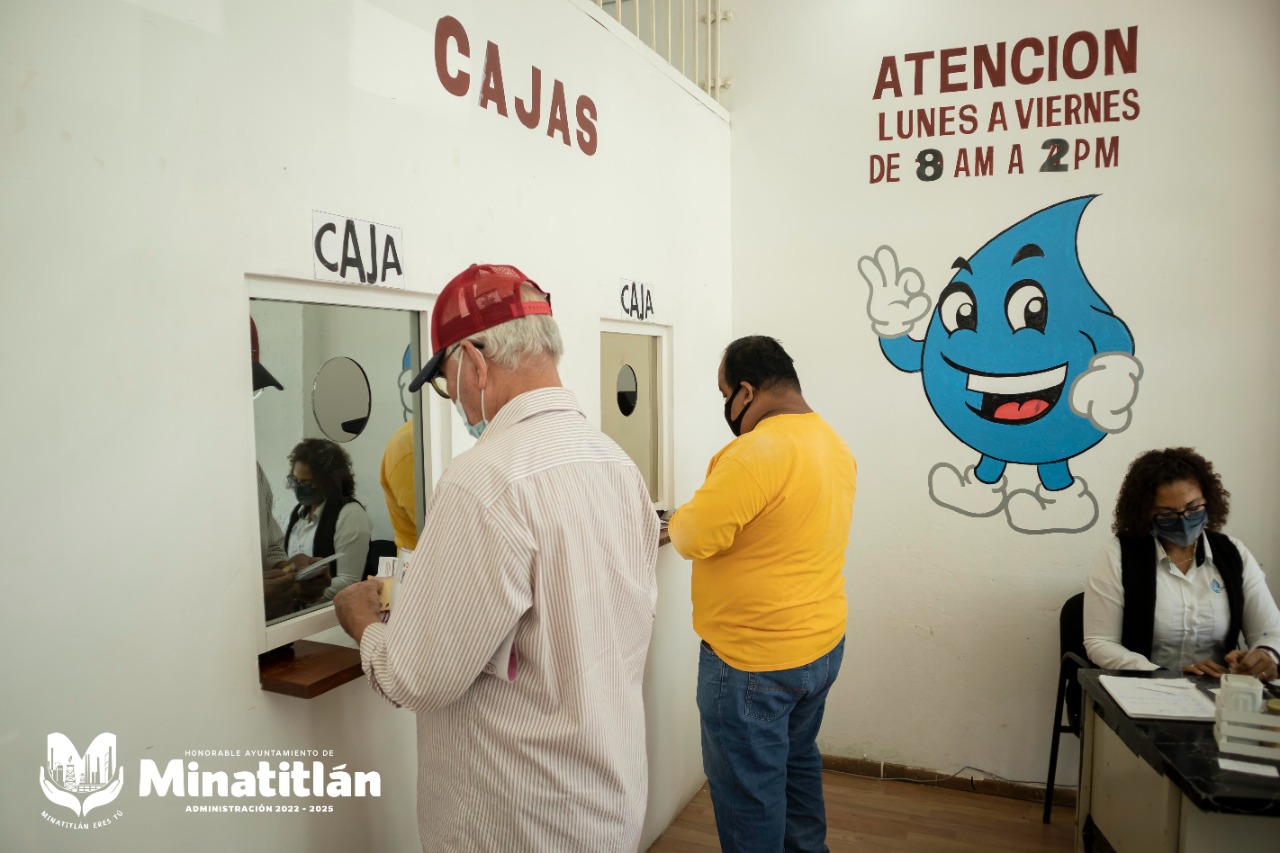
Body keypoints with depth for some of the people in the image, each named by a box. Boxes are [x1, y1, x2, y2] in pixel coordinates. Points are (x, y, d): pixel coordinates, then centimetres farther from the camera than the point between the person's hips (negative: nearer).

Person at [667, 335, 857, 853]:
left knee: (747, 789, 8)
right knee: (797, 759, 26)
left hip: (755, 660, -9)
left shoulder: (758, 450, -24)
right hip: (821, 643, 9)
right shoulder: (835, 444, 6)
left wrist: (677, 520, -3)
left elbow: (691, 538, -23)